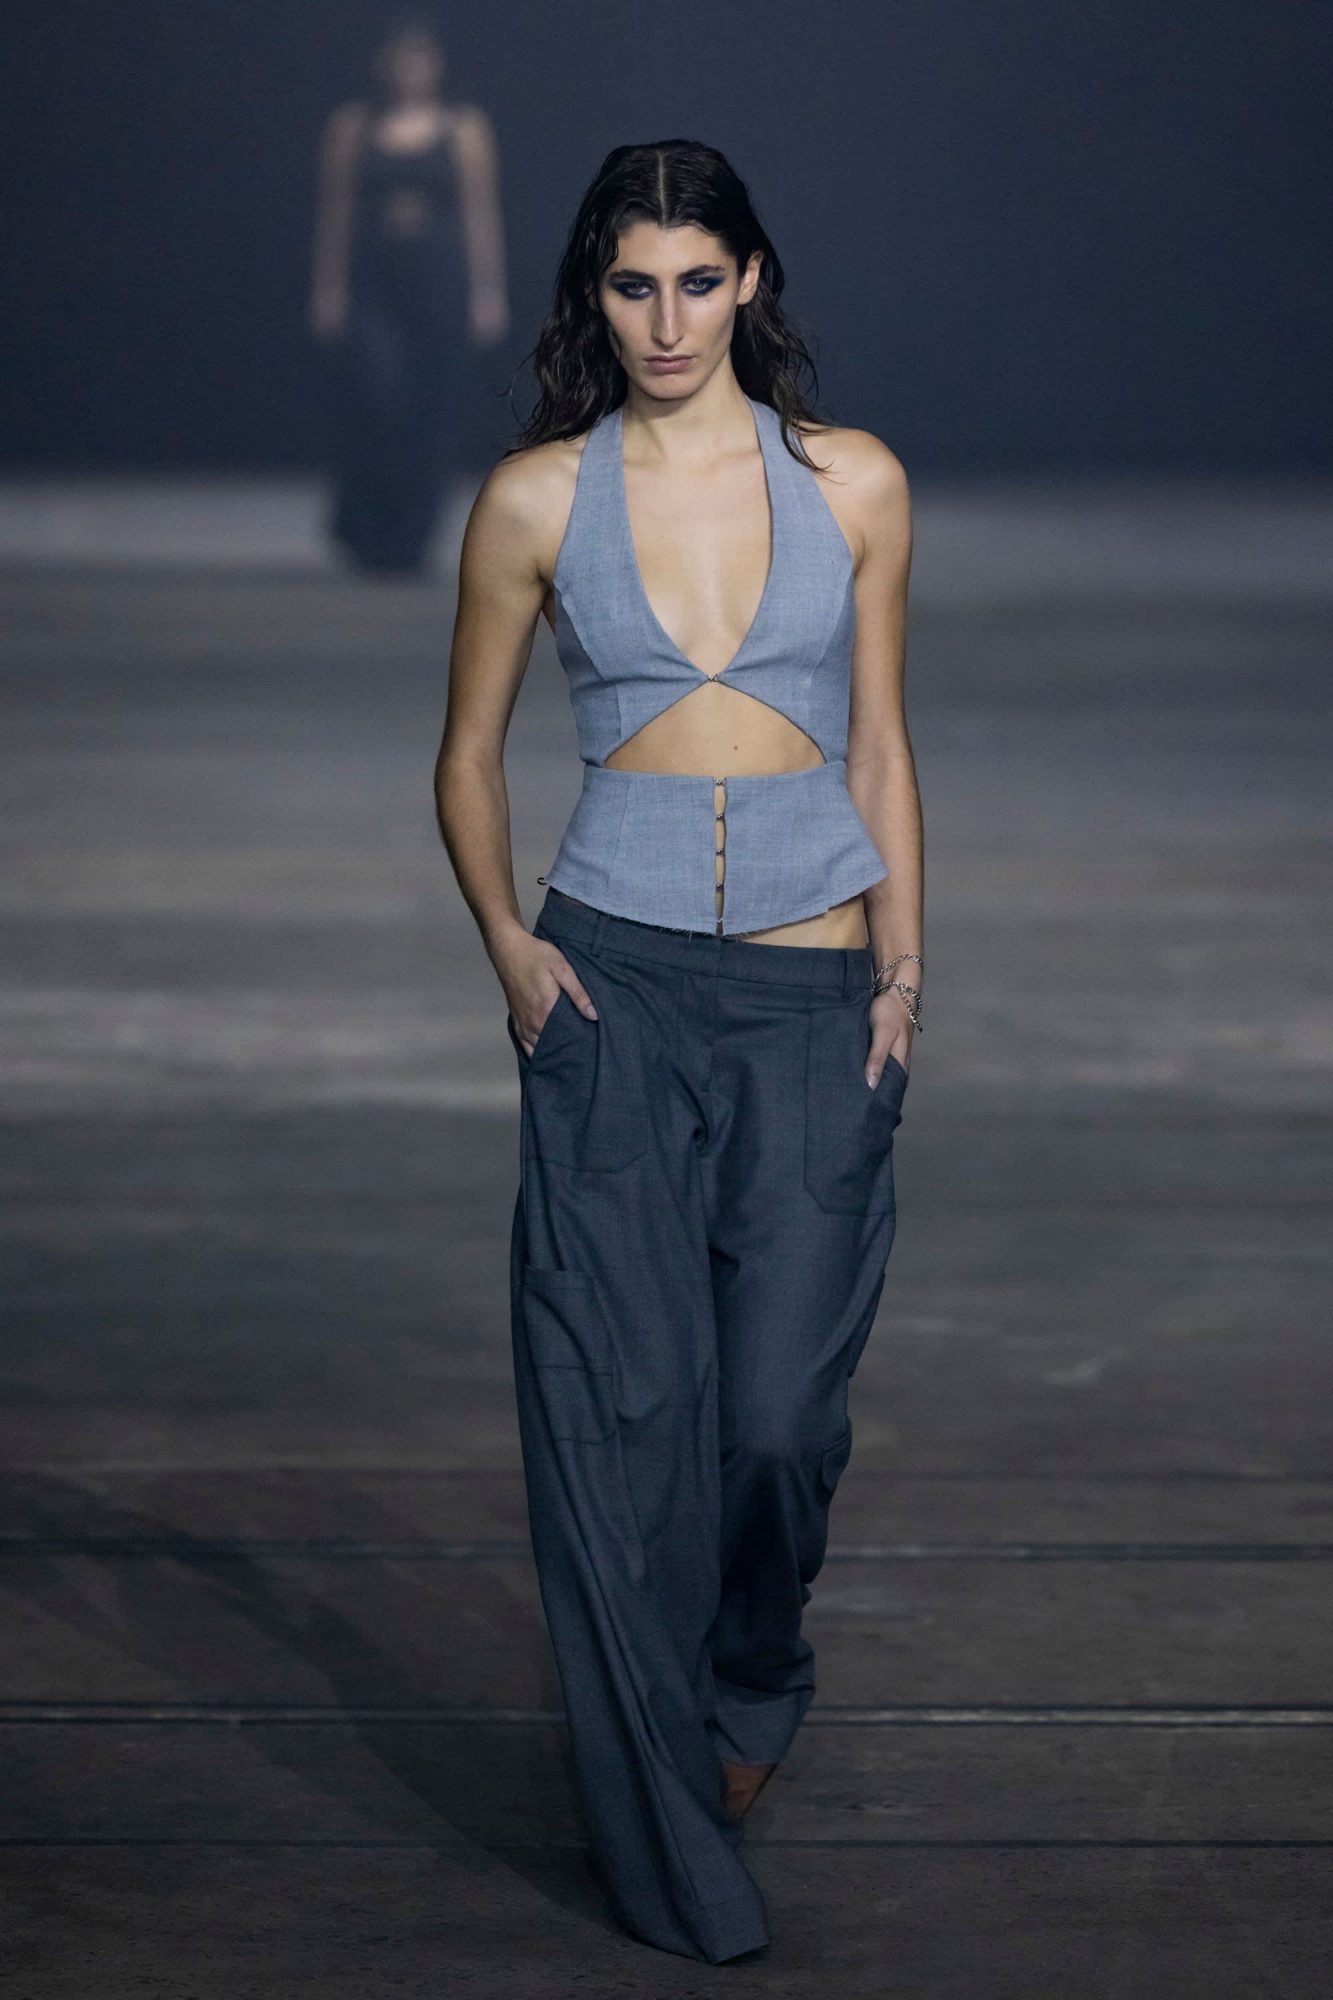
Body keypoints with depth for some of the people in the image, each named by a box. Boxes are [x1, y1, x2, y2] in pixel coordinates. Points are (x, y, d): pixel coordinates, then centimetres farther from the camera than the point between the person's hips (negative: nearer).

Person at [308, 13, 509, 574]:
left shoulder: (464, 129, 6)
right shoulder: (351, 128, 7)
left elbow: (482, 215, 3)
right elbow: (334, 212, 7)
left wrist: (488, 292, -2)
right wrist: (327, 290, 2)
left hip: (438, 282, 1)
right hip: (370, 281, 0)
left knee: (431, 413, 0)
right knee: (373, 398, -14)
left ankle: (410, 539, 12)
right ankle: (362, 524, 4)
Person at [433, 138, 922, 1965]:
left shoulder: (854, 484, 6)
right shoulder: (534, 499, 4)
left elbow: (880, 745, 11)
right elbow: (470, 756, 12)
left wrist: (905, 961, 2)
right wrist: (506, 941, -2)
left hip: (813, 988, 0)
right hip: (614, 977, 0)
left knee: (781, 1410, -6)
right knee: (624, 1404, -3)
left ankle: (753, 1680, 28)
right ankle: (673, 1850, 9)